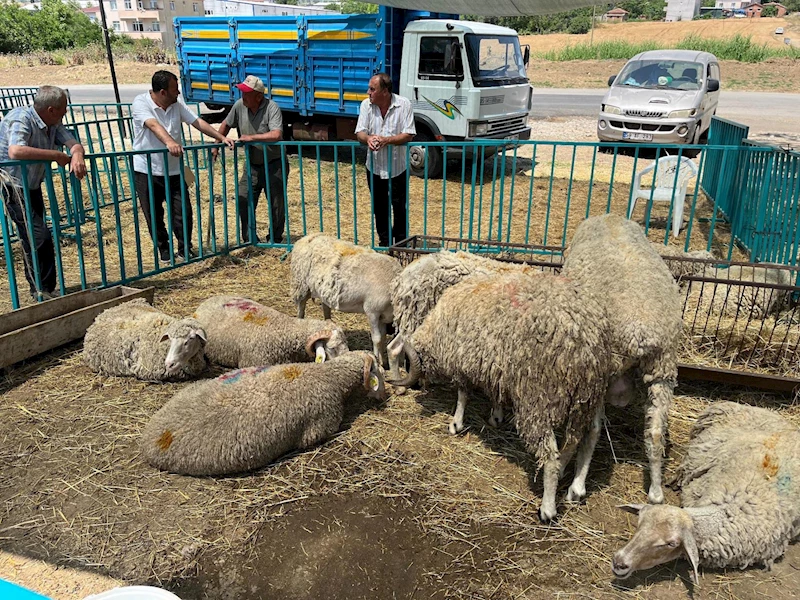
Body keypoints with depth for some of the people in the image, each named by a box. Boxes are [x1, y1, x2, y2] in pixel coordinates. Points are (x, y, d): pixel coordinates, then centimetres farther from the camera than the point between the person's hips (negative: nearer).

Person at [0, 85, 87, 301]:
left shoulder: (53, 124, 0)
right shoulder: (20, 119, -23)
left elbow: (74, 143, -4)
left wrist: (77, 156, -29)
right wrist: (56, 155, -34)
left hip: (33, 186, 8)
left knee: (34, 238, 15)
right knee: (40, 237, -13)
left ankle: (37, 289, 26)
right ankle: (44, 291, -3)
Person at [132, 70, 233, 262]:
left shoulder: (177, 104, 3)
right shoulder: (140, 103, -13)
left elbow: (197, 122, 5)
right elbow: (154, 125, -31)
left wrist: (222, 138, -4)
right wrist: (169, 142, -48)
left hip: (173, 171, 4)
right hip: (146, 172, -4)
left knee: (183, 212, 0)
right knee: (154, 216, 7)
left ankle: (185, 250, 17)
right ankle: (164, 250, 24)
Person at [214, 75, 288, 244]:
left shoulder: (272, 108, -19)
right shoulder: (239, 105, -2)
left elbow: (276, 135, -34)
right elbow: (226, 124, 16)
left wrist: (251, 137, -26)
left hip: (274, 165, -5)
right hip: (252, 165, 5)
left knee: (277, 204, 0)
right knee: (243, 201, 1)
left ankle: (276, 241, 18)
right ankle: (250, 240, 13)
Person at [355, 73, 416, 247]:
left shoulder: (403, 104, -12)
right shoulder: (366, 105, -3)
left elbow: (409, 135, -15)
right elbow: (360, 132, -5)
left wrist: (386, 140, -29)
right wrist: (368, 138, -29)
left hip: (397, 167, -3)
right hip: (375, 167, 3)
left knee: (399, 207, 5)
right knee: (379, 207, 14)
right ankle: (384, 241, 31)